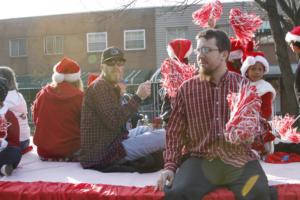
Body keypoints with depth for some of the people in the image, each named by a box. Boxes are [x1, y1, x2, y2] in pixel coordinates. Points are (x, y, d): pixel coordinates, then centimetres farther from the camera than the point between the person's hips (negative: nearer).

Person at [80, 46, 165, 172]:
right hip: (102, 153, -11)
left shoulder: (110, 87, 22)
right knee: (164, 137, -18)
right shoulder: (100, 87, -10)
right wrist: (138, 97, -23)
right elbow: (114, 121, -24)